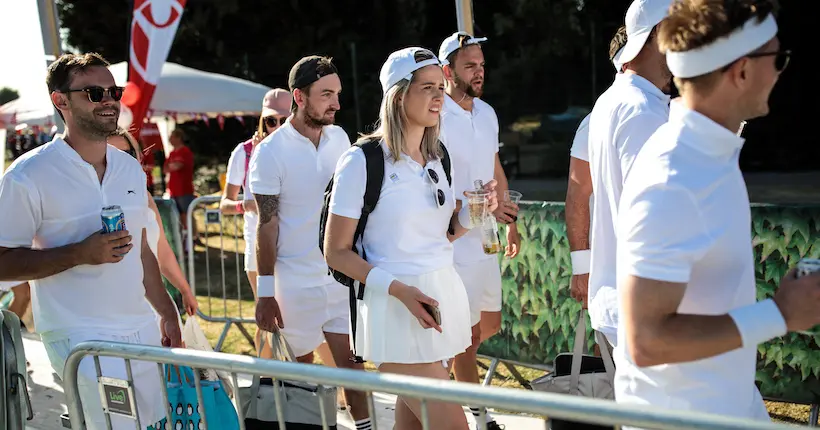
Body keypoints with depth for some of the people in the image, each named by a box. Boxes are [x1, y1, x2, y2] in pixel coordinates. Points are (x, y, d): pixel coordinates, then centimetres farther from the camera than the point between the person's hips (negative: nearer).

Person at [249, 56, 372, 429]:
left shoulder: (339, 138, 4)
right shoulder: (270, 152, -11)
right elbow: (266, 226, -10)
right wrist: (265, 293, -11)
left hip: (341, 275, 4)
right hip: (297, 282, -4)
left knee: (351, 360, 4)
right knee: (301, 367, 9)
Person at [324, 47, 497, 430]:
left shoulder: (441, 158, 9)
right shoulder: (361, 162, -10)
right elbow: (337, 253, -9)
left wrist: (473, 210, -1)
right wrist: (399, 290, -20)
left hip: (444, 297, 7)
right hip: (395, 308, -6)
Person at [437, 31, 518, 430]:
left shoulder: (487, 113, 7)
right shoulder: (435, 117, -16)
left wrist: (511, 222, 17)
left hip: (486, 238, 8)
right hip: (455, 242, -8)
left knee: (491, 324, 17)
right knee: (467, 333, 3)